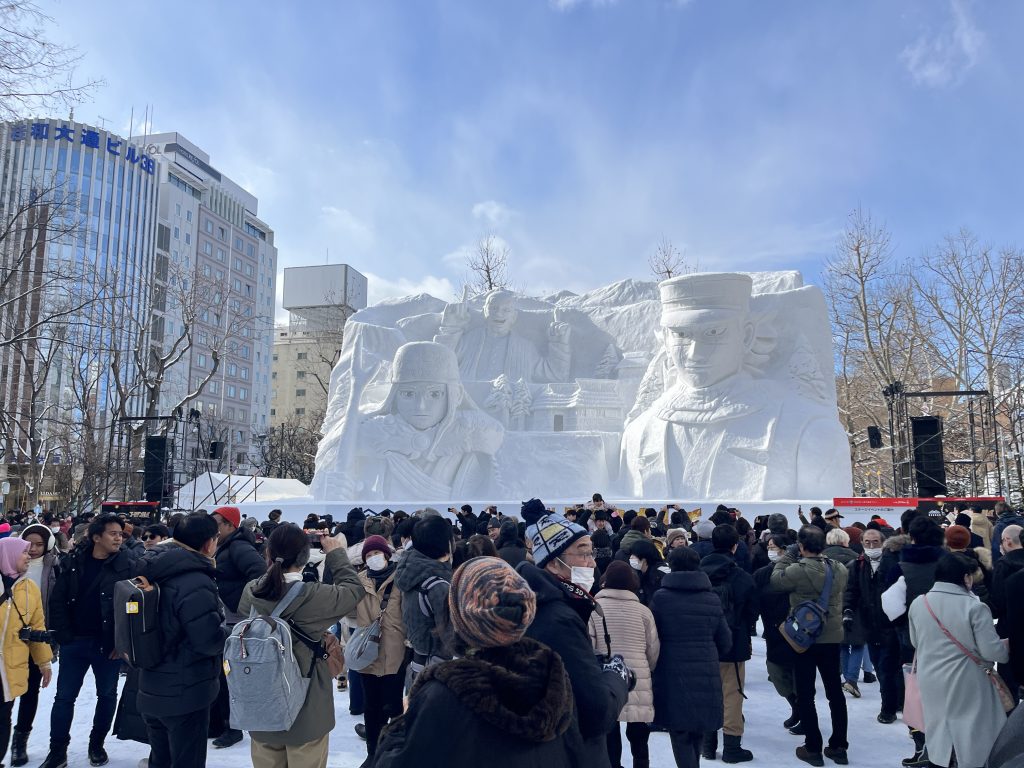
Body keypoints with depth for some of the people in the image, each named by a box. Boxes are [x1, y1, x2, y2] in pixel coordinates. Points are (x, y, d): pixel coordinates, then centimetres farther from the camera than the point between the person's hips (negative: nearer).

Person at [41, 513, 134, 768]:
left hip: (109, 644, -1)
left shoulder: (128, 566, -10)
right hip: (75, 642, 2)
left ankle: (97, 744, 31)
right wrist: (64, 636, -5)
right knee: (64, 696, 9)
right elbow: (57, 601, 1)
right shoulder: (73, 562, -2)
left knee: (107, 695, 12)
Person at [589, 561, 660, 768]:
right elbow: (654, 651, 6)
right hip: (639, 685, 2)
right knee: (639, 743, 15)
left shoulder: (594, 608, -5)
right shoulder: (643, 610, 1)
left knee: (610, 743, 8)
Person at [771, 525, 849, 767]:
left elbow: (776, 579, -3)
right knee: (835, 693, 15)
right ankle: (839, 747, 23)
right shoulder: (839, 569, -6)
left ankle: (813, 748, 13)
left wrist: (789, 554, 3)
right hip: (832, 638, 5)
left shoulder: (797, 570, -22)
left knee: (805, 695, 7)